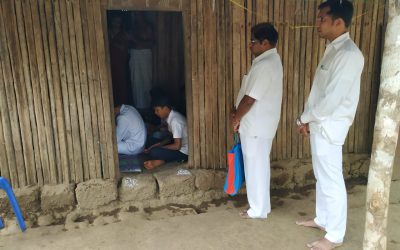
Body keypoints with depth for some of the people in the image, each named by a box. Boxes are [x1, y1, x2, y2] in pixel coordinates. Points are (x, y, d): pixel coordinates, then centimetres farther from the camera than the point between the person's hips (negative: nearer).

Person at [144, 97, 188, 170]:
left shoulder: (175, 120, -25)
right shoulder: (171, 117, 4)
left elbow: (177, 146, -25)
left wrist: (160, 147, -13)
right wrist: (158, 144, 3)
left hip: (183, 152, -10)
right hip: (180, 145, 10)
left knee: (154, 152, -26)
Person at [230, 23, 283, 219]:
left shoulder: (264, 65, -22)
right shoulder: (271, 60, 12)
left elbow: (250, 98, -21)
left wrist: (236, 119, -7)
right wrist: (237, 113, 11)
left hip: (256, 126, -10)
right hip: (261, 124, 10)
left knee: (255, 167, 2)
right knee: (259, 165, 18)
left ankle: (258, 210, 17)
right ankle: (262, 205, 31)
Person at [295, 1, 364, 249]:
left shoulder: (349, 54, -20)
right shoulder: (333, 49, 11)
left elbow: (333, 98, -23)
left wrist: (305, 118, -11)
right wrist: (308, 119, 9)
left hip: (330, 126, -10)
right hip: (320, 124, 10)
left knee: (332, 180, 1)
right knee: (322, 177, 20)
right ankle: (322, 218, 37)